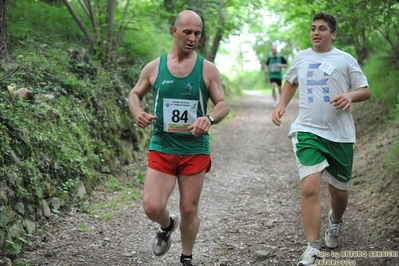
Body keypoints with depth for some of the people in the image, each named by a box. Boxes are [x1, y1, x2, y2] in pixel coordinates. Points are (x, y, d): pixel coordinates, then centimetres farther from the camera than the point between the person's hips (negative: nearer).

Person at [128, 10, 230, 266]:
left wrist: (209, 118, -24)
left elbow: (223, 104, -1)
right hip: (161, 148, 0)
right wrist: (138, 113, -9)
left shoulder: (207, 69, -2)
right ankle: (167, 225, 27)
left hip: (195, 150, 0)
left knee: (189, 209, 8)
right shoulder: (154, 67, 1)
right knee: (152, 207, -10)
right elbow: (135, 94, 14)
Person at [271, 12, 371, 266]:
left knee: (339, 190, 12)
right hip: (308, 131, 0)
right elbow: (291, 81, 28)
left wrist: (351, 95, -19)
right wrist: (282, 106, 13)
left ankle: (336, 222, 47)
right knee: (310, 187, -17)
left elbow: (366, 91, 3)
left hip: (340, 133, 0)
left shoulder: (345, 59, 1)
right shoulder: (301, 57, 10)